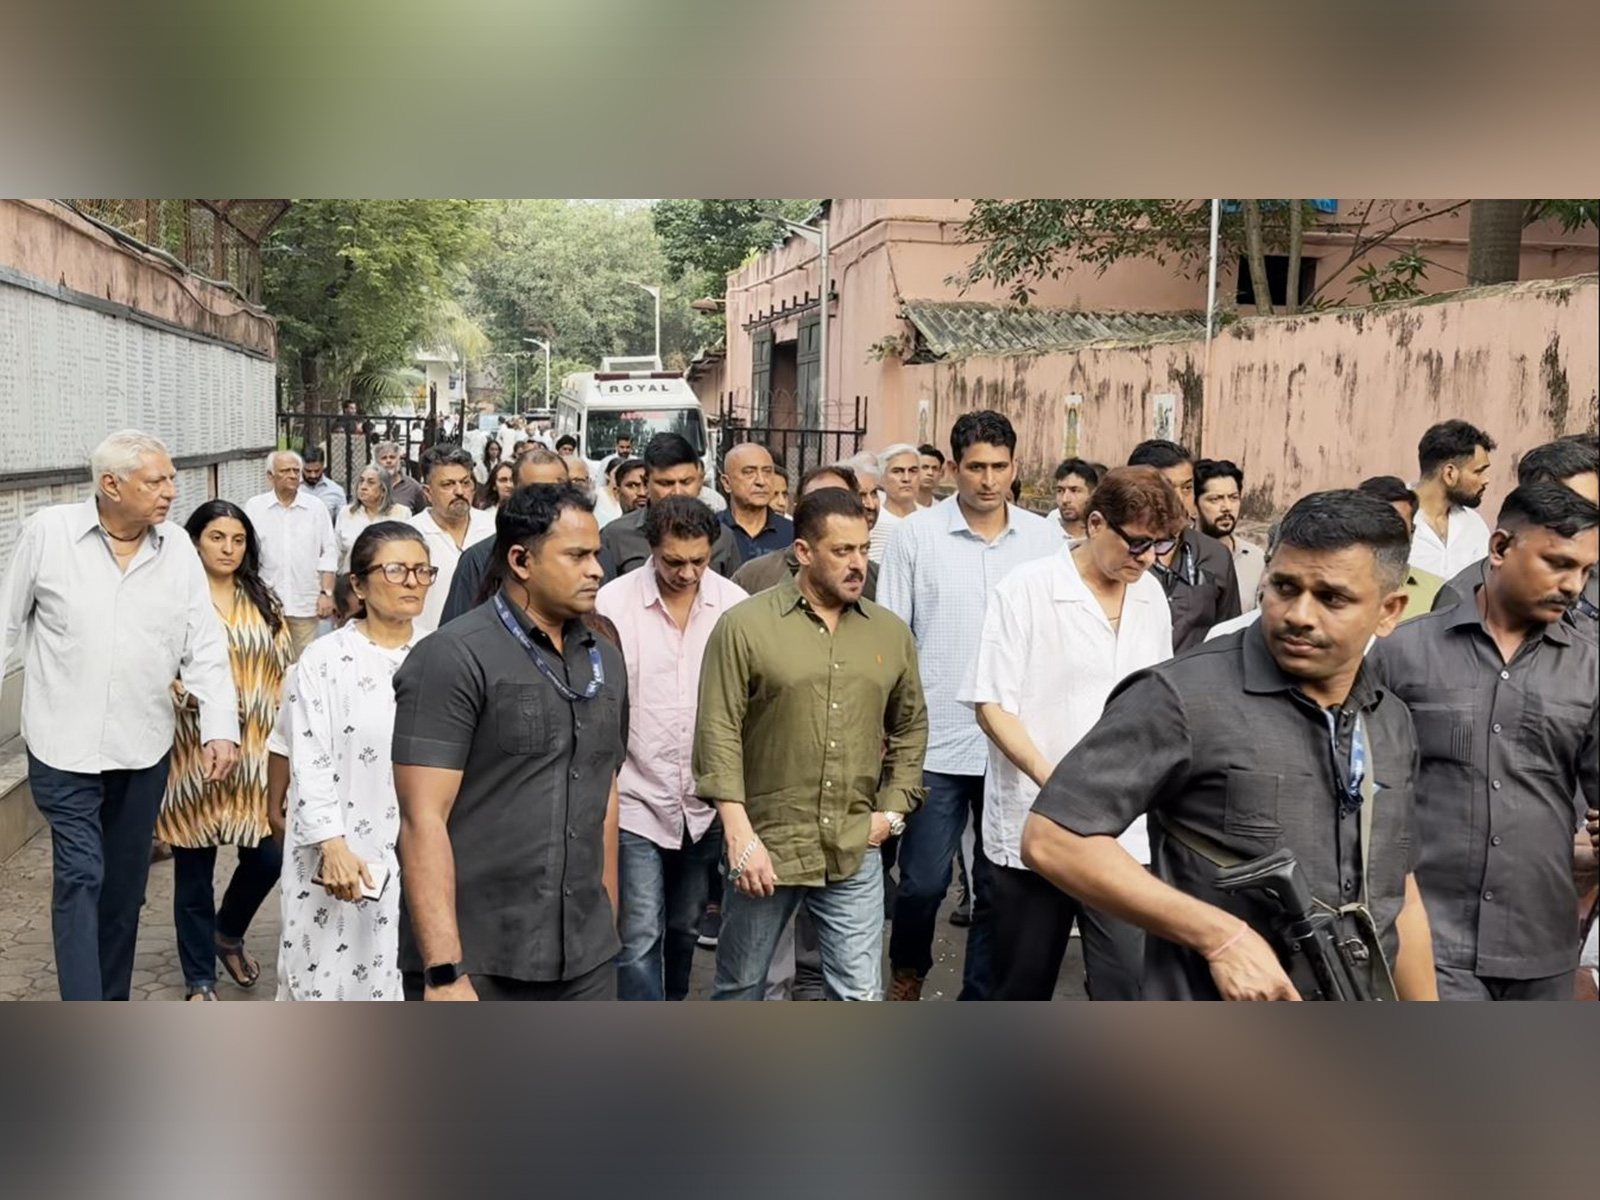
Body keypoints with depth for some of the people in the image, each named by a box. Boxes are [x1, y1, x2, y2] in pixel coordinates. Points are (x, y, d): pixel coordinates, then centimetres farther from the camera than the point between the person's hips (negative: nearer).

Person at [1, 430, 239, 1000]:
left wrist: (220, 727, -12)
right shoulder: (48, 532, -8)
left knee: (125, 883, 14)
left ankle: (113, 1003, 30)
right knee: (80, 877, -6)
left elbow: (205, 647, -2)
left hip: (143, 747, 3)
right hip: (66, 745, -3)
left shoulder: (178, 549, -1)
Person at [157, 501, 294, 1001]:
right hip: (192, 753, -4)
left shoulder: (263, 602, 10)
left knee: (267, 857, 3)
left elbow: (283, 672, 11)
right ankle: (200, 979, 20)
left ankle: (229, 934, 33)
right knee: (194, 868, 5)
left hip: (254, 753, 4)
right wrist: (195, 695, -23)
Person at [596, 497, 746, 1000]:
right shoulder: (612, 602, -11)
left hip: (706, 801, 3)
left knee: (684, 928, 19)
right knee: (640, 937, -7)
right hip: (636, 799, -3)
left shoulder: (735, 604, -4)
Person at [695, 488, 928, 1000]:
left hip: (855, 852, 3)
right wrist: (739, 834, -16)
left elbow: (911, 727, 17)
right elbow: (718, 731, -11)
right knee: (741, 985, 15)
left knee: (862, 994, 6)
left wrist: (894, 809, 7)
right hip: (763, 845, -3)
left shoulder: (891, 632, 6)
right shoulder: (744, 625, -8)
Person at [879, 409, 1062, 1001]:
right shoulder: (916, 534, -1)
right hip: (934, 743, -2)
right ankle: (908, 971, 31)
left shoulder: (1045, 538, 4)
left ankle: (980, 1002, 26)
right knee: (923, 881, 2)